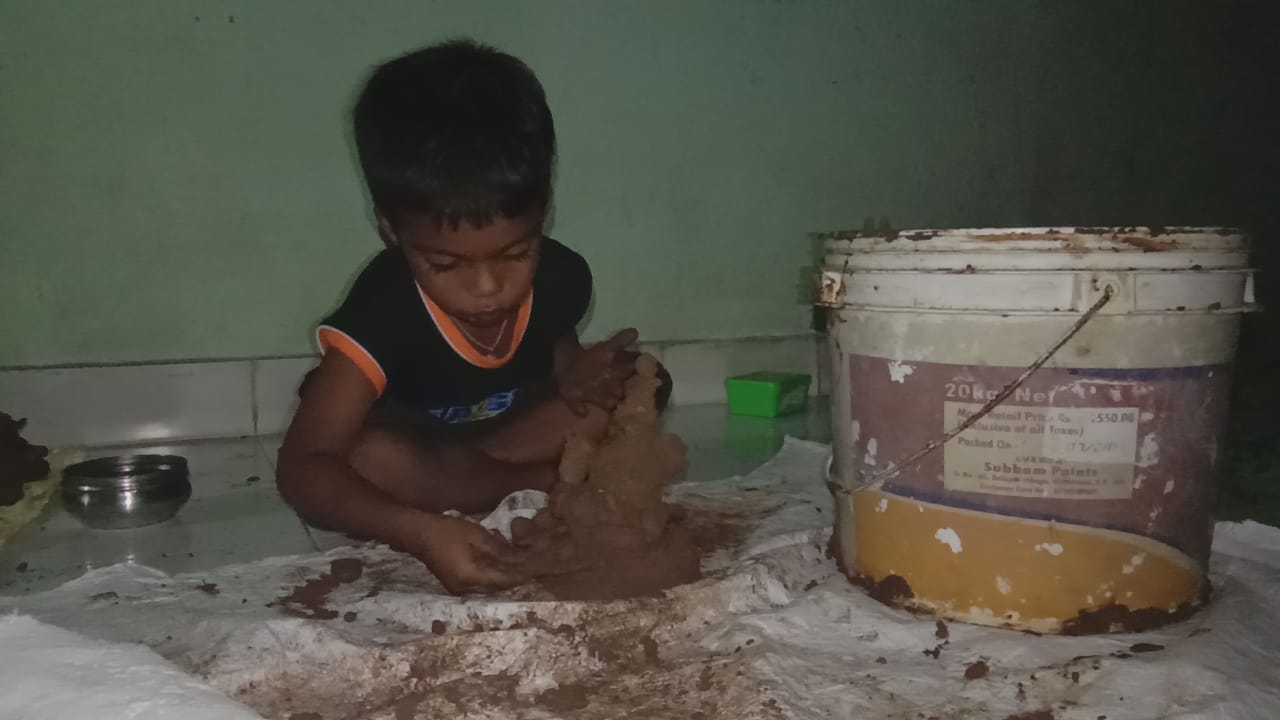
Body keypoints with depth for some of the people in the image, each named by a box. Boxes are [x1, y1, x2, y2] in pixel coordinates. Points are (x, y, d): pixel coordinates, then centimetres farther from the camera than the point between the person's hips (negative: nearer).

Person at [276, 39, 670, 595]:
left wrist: (579, 378, -25)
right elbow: (302, 468, -42)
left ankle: (462, 472, -14)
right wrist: (422, 532, -58)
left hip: (510, 429, 4)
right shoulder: (383, 311, -36)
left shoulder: (559, 277, -23)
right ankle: (550, 483, -18)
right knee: (365, 457, -38)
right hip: (408, 445, -3)